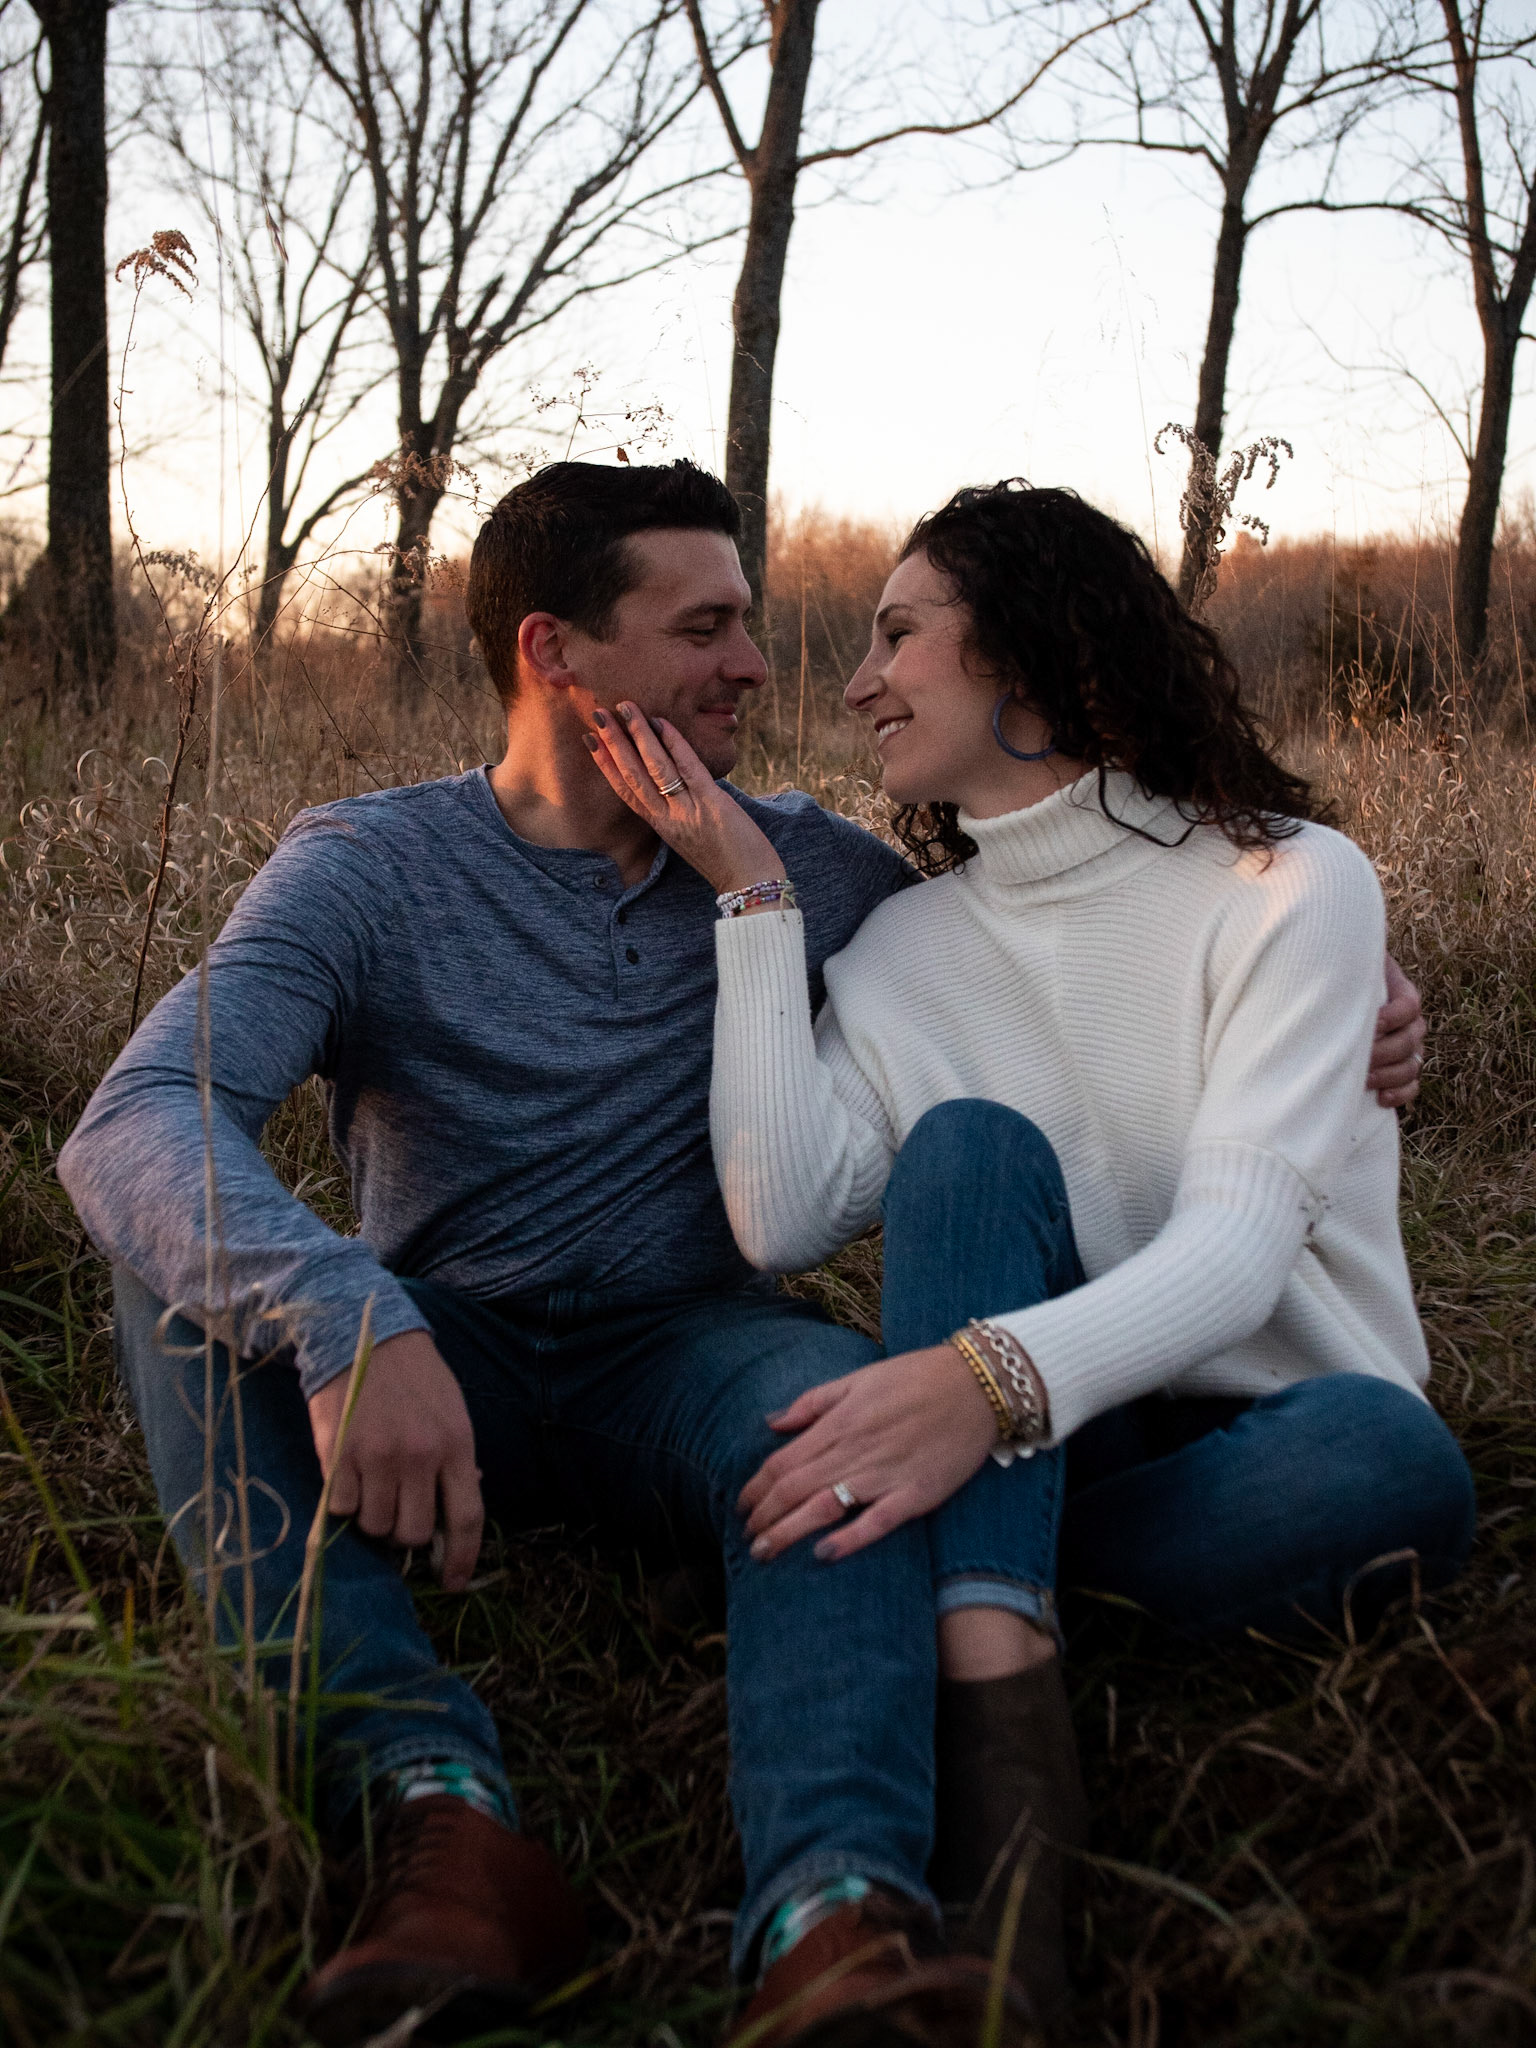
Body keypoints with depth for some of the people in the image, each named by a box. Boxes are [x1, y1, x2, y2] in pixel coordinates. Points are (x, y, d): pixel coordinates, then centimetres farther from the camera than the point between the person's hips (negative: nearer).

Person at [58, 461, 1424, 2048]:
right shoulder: (370, 868, -8)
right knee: (188, 1259, -29)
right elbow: (137, 1123, -23)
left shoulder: (800, 868, 3)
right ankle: (438, 1811, -41)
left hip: (682, 1352, 1)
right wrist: (351, 1322, -43)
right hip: (440, 1363, 0)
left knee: (829, 1398, -33)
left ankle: (839, 1902, -52)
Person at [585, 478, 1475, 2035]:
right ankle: (1001, 1731, -37)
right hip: (1028, 1445, 3)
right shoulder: (906, 946, 5)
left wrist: (995, 1377, -42)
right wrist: (758, 898, -10)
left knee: (1383, 1456, -37)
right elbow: (785, 1225, -13)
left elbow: (1238, 1244, -23)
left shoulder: (1286, 885, -8)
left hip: (1265, 1423, -2)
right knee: (968, 1143, -25)